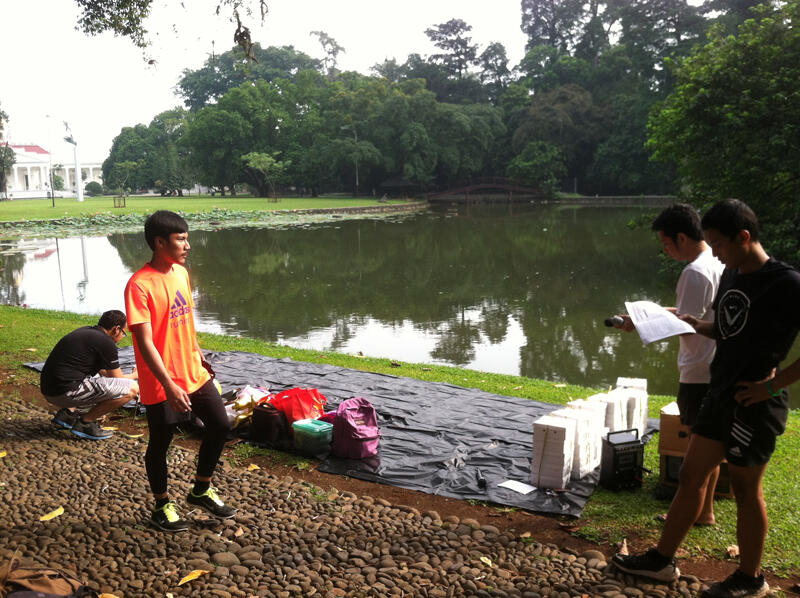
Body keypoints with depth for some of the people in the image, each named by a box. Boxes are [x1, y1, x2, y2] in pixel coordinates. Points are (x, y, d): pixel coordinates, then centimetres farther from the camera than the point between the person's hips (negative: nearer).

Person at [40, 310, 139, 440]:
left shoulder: (85, 331, 18)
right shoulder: (106, 342, -9)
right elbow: (117, 378, 2)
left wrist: (129, 377, 40)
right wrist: (134, 376, 24)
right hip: (66, 392, -10)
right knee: (132, 388, -10)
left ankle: (67, 412, 16)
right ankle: (85, 423, -4)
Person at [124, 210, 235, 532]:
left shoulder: (181, 272, 4)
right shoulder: (140, 285, -20)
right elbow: (145, 342, -23)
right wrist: (169, 385, -27)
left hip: (194, 374, 7)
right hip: (162, 385, -7)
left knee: (220, 426, 12)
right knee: (159, 445, 10)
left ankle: (201, 490, 31)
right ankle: (162, 507, 30)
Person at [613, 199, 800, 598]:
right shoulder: (731, 275, 7)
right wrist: (694, 325, 0)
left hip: (755, 403, -8)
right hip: (720, 394, 8)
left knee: (745, 489, 7)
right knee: (691, 475, 13)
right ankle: (662, 559, 25)